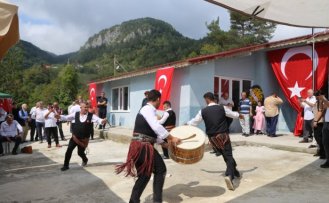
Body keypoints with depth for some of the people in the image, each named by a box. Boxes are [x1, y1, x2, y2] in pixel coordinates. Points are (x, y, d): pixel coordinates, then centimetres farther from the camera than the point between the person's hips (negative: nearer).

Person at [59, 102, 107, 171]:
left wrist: (102, 121, -45)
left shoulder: (91, 116, -12)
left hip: (83, 139, -2)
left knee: (80, 152, 8)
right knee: (69, 150, -6)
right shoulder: (76, 114, -4)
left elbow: (98, 120, -23)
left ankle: (85, 160, 45)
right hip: (74, 137, 2)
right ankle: (66, 165, 14)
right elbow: (66, 117, 0)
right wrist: (60, 117, -18)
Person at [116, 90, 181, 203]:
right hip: (142, 146, -10)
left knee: (145, 174, 16)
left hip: (144, 146, 10)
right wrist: (171, 138, -17)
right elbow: (157, 127, -23)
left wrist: (164, 143, 23)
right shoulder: (148, 109, -11)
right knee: (161, 170, 1)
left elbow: (151, 131, 24)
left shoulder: (148, 110, 21)